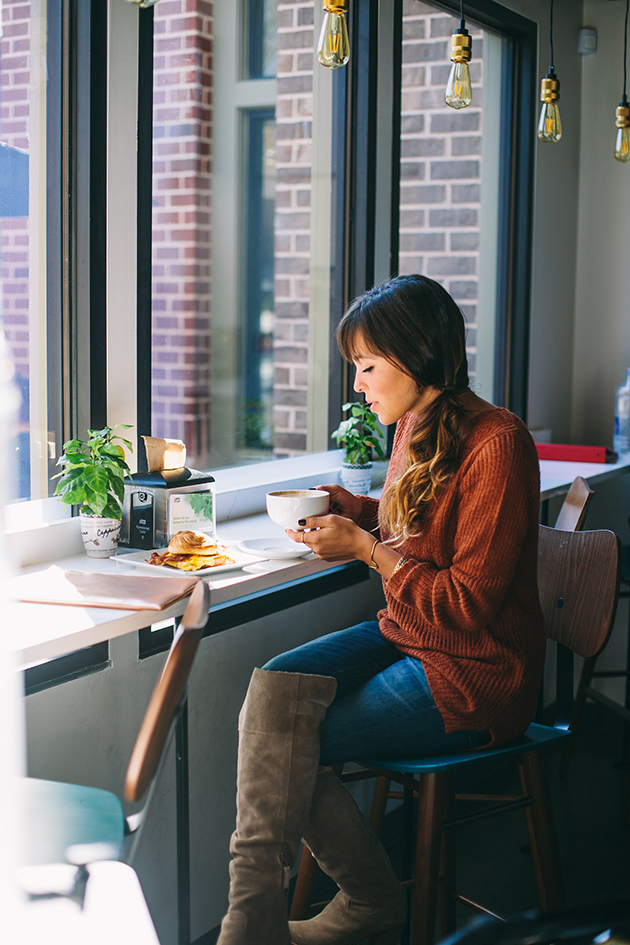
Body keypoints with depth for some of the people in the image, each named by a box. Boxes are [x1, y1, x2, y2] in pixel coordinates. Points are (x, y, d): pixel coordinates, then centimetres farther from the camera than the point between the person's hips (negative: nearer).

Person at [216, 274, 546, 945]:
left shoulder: (496, 444, -19)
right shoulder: (415, 428, 7)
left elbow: (469, 602, -19)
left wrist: (366, 549, -17)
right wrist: (349, 509, 7)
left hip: (473, 675, -8)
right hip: (403, 634, 8)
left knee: (281, 744, -14)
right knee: (271, 689, -14)